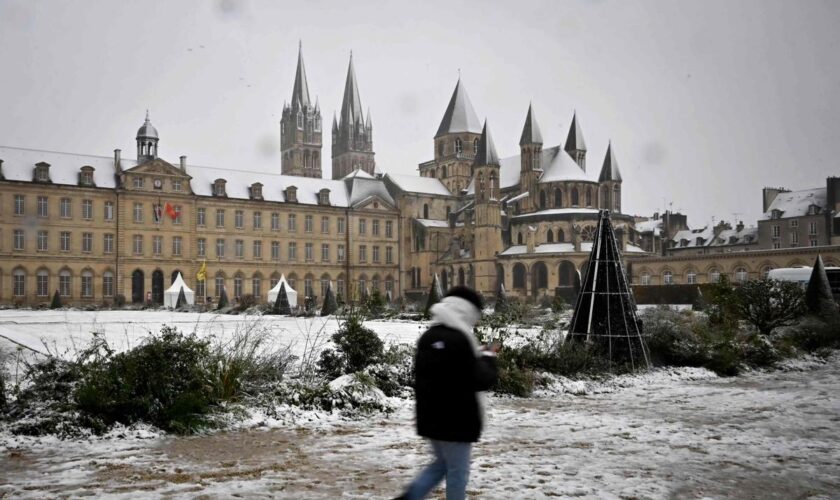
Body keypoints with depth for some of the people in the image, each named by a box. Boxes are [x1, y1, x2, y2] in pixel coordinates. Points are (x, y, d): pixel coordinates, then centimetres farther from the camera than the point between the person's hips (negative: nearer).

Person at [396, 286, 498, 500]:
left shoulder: (428, 337, 7)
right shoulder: (459, 340, -20)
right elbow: (480, 380, -17)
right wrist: (488, 358, 2)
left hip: (430, 416, 8)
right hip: (456, 418, -8)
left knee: (442, 464, 22)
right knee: (457, 471, 5)